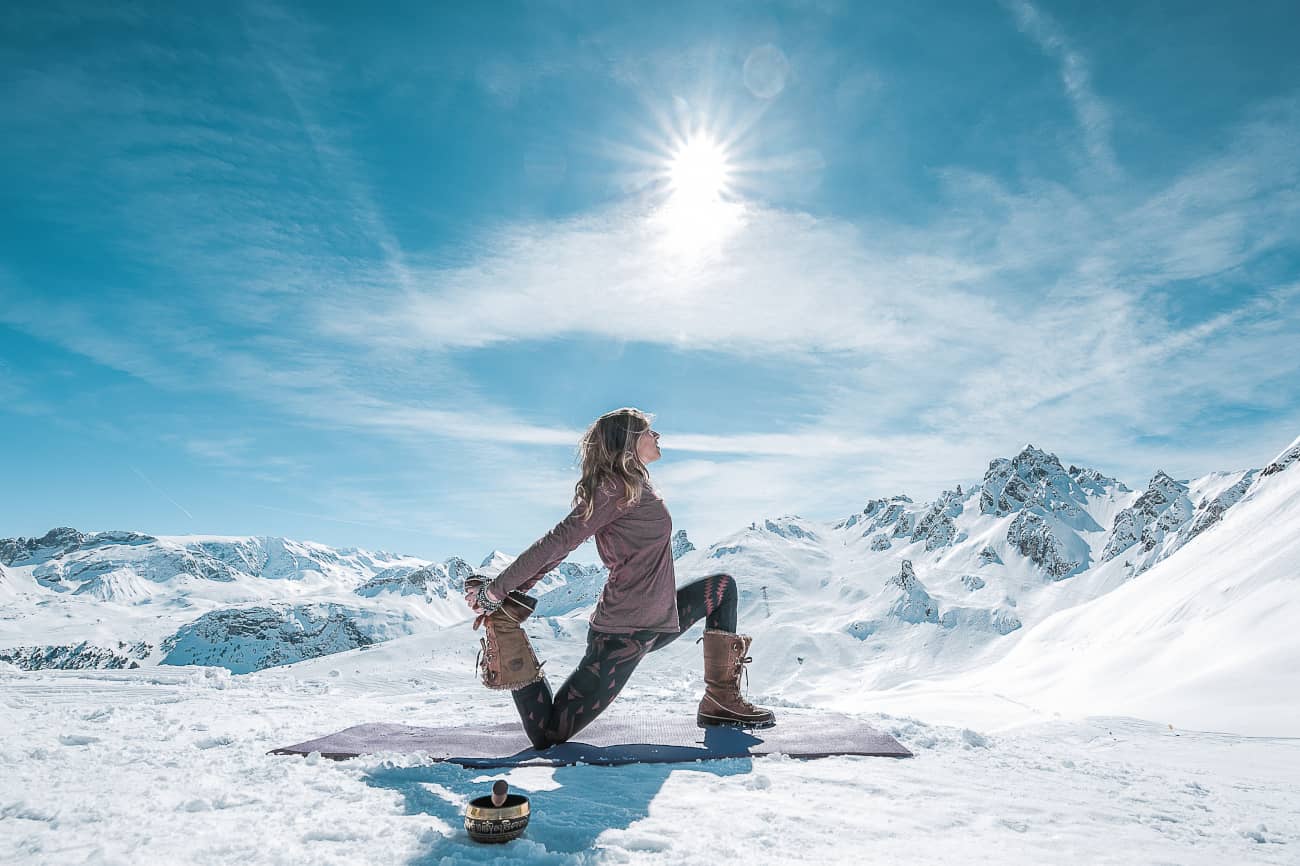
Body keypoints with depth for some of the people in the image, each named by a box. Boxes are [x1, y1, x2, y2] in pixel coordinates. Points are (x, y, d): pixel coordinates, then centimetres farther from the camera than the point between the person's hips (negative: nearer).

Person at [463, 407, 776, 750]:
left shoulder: (633, 483, 12)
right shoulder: (617, 488, -17)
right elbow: (557, 543, -20)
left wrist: (514, 590, 8)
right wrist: (494, 591, -18)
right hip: (625, 634, -10)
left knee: (723, 587, 21)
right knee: (548, 733, -9)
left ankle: (722, 699, 16)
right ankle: (504, 629, 1)